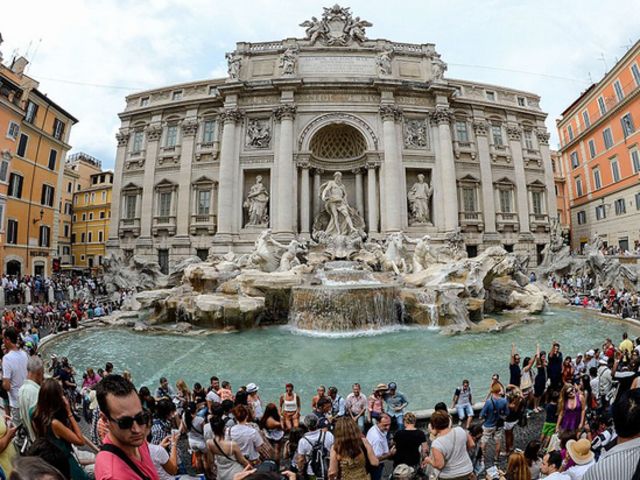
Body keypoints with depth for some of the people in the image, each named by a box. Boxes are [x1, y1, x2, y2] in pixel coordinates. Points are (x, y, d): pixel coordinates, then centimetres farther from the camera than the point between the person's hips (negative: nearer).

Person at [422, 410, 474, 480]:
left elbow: (439, 465, -23)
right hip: (467, 470, 4)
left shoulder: (436, 444, -26)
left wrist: (429, 460, -5)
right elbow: (472, 445, 0)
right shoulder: (460, 430, -14)